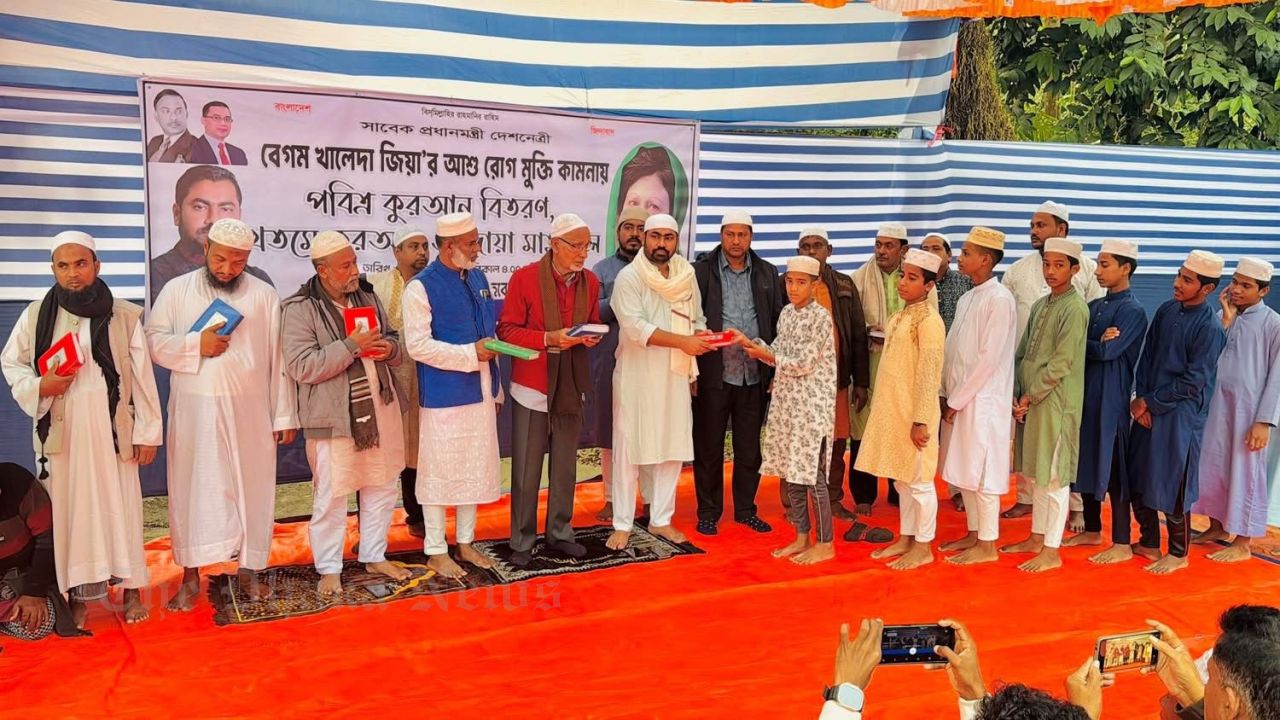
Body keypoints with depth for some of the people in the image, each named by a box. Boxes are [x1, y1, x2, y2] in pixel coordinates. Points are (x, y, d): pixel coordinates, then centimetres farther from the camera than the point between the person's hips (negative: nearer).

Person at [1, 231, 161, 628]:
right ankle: (77, 594, 15)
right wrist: (39, 387, -9)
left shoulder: (125, 315, -4)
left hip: (112, 428, -1)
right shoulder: (36, 314, 1)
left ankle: (131, 587, 16)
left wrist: (148, 431, -1)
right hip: (61, 430, 1)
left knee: (120, 504, 4)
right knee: (68, 508, 6)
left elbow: (142, 376, -1)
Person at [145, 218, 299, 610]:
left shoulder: (264, 295, 4)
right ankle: (191, 576, 13)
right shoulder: (177, 290, 4)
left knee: (252, 487, 6)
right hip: (194, 409, 0)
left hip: (250, 410, 1)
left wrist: (285, 415, 2)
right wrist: (195, 345, -15)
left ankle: (249, 568, 20)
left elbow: (279, 359, 3)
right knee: (193, 487, 3)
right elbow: (153, 341, 2)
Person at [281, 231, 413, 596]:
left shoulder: (367, 296, 8)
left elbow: (393, 341, 19)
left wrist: (389, 347, -5)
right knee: (331, 497, 2)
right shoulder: (299, 309, -11)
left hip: (380, 409, 6)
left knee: (382, 488, 15)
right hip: (334, 418, -6)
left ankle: (375, 556, 31)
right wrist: (351, 346, -23)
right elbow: (301, 366, -20)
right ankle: (329, 569, 17)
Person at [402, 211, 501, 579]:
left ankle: (465, 542, 29)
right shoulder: (422, 287, -12)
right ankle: (436, 551, 18)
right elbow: (418, 345, -17)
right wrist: (471, 354, -20)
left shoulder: (478, 278, 9)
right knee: (440, 472, 4)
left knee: (475, 469, 14)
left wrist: (496, 390, 15)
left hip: (480, 393, 7)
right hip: (444, 396, -6)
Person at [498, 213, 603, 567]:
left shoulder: (590, 281, 4)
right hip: (532, 385, -4)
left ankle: (559, 533, 25)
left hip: (571, 386, 4)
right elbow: (507, 330, -10)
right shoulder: (524, 278, -9)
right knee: (526, 469, 3)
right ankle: (522, 541, 14)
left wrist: (591, 336, -7)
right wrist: (549, 338, -21)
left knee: (565, 467, 12)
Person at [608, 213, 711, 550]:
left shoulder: (687, 276, 8)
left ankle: (661, 519, 22)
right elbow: (635, 326, -21)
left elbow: (697, 319, 16)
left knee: (673, 448, 9)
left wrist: (703, 338, -8)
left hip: (676, 375, 5)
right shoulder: (629, 277, -9)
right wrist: (682, 341, -26)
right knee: (629, 448, 1)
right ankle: (622, 524, 11)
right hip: (637, 375, -5)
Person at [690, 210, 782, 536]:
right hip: (713, 374, -3)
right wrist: (691, 373, -7)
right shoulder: (702, 271, 0)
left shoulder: (767, 273, 9)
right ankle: (708, 513, 16)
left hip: (755, 375, 3)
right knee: (709, 448, 5)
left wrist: (775, 371, 3)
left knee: (750, 448, 11)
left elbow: (777, 323, 9)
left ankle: (746, 510, 23)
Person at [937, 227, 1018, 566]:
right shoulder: (967, 298, 12)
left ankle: (987, 545, 9)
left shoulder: (999, 299, -13)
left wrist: (957, 400, -14)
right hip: (957, 397, 8)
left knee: (982, 471, -1)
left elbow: (989, 357, -17)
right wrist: (945, 393, 7)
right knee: (963, 470, 14)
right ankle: (974, 534, 26)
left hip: (981, 399, -8)